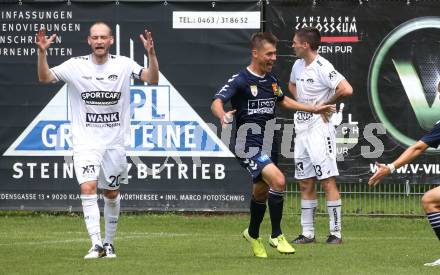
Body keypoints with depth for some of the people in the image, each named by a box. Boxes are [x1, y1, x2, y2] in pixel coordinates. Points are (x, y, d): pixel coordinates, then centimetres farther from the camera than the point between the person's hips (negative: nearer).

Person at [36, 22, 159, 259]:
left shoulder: (123, 65, -3)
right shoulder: (76, 66, -4)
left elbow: (152, 79, -11)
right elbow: (45, 78, -10)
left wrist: (151, 53, -27)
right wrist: (42, 53, -26)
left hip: (114, 141, 1)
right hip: (85, 141, -1)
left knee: (112, 194, 10)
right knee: (88, 188, -18)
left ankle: (109, 242, 27)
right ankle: (96, 244, -18)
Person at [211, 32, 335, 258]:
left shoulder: (271, 80, 10)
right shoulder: (240, 80, -13)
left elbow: (283, 101, 29)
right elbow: (216, 102, -25)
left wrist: (314, 109, 30)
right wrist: (223, 116, -48)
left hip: (268, 144, 8)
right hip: (249, 144, -8)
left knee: (261, 192, 15)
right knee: (278, 180, -24)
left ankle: (253, 234, 39)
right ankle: (276, 235, -10)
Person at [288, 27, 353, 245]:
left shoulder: (322, 68, -15)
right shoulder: (298, 65, 11)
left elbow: (346, 90, -26)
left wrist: (325, 104, -13)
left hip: (319, 128, -9)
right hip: (301, 129, 9)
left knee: (327, 182, -7)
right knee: (305, 184, 10)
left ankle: (336, 233, -4)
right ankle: (307, 233, 14)